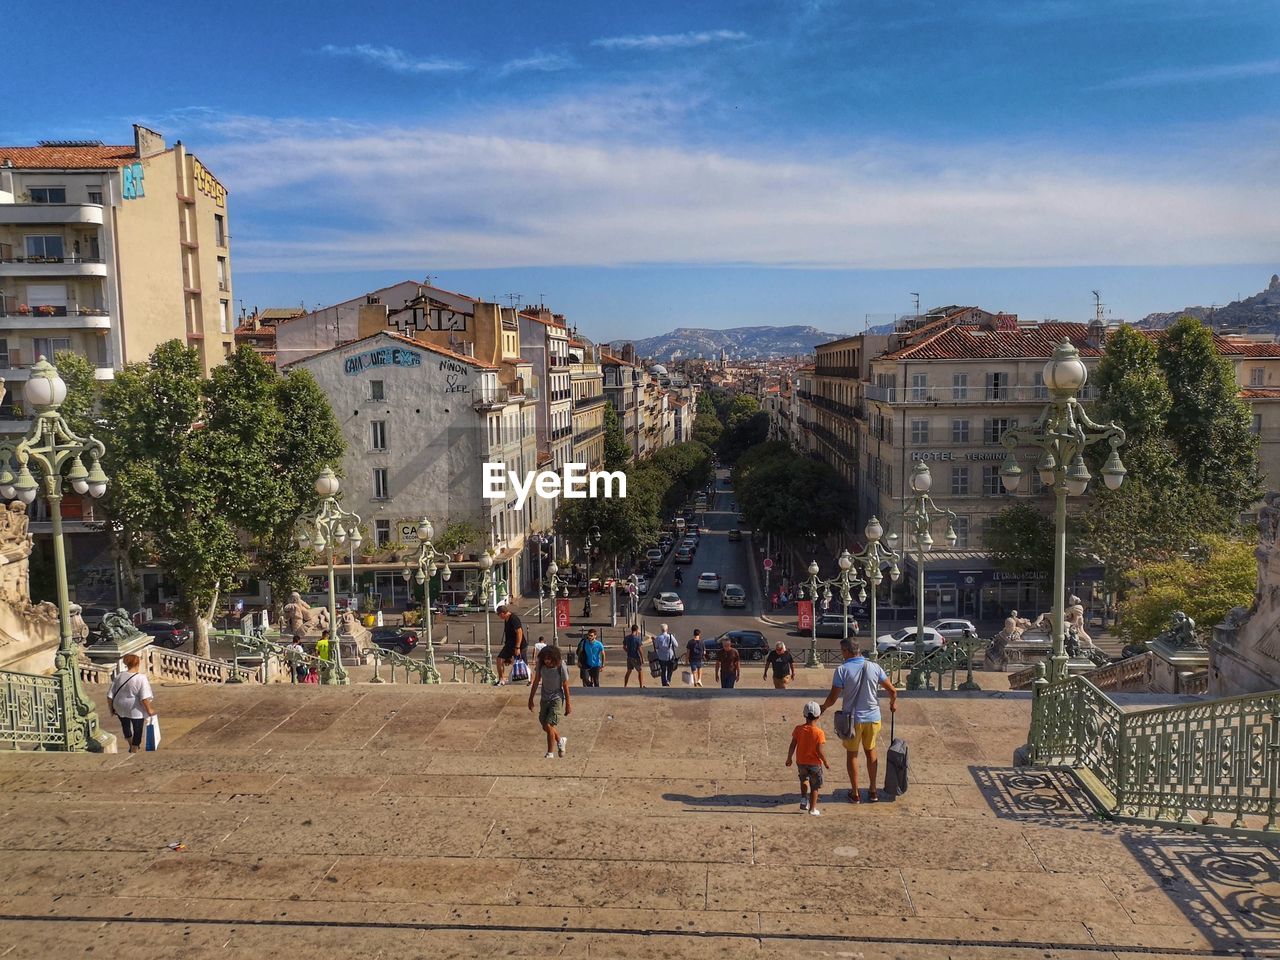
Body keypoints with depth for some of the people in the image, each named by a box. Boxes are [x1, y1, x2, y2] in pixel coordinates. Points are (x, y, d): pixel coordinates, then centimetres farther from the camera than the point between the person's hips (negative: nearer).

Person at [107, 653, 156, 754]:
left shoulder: (119, 676, -5)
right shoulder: (141, 678, -21)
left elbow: (110, 695, -1)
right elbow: (144, 698, -25)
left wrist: (111, 708, 12)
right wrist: (149, 709, -14)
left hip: (120, 708, 6)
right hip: (136, 710, -6)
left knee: (126, 726, 27)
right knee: (137, 730, 13)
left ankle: (132, 746, 46)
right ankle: (134, 751, 22)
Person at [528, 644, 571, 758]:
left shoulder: (560, 667, -21)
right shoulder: (541, 665, -11)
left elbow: (565, 686, -12)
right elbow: (536, 682, 3)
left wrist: (568, 704, -6)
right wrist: (531, 699, 8)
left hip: (557, 699, -5)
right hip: (544, 698, 5)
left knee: (549, 725, -15)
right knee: (545, 726, 12)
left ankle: (550, 753, -1)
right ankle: (560, 740, 40)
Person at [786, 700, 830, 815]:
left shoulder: (798, 729, -8)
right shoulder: (819, 732, -18)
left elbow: (792, 746, -5)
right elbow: (819, 751, -18)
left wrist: (789, 758, 10)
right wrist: (826, 763, -3)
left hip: (801, 762, 3)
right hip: (814, 763, -3)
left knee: (804, 779, 30)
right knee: (814, 786, 12)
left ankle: (803, 799, 17)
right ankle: (812, 809, 17)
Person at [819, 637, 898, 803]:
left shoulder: (842, 670, -15)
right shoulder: (874, 667, -5)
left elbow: (833, 698, -13)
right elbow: (892, 691, 2)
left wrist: (823, 707, 8)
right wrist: (893, 704, 23)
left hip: (852, 718, -3)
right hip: (872, 717, 3)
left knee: (851, 754, 14)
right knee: (870, 751, 21)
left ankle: (854, 793, 21)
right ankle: (873, 791, 27)